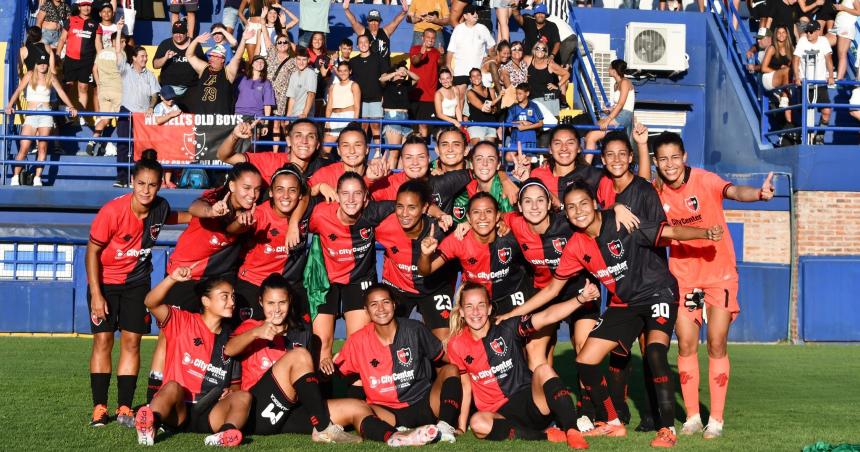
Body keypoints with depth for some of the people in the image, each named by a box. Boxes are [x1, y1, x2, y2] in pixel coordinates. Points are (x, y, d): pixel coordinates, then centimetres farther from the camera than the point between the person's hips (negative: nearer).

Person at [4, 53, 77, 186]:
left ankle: (37, 178, 1)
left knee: (43, 147, -4)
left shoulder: (51, 77, 8)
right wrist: (10, 105, -17)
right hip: (31, 114, -1)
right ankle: (15, 177, 3)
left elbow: (61, 93, 1)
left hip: (46, 113, 1)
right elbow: (18, 91, -3)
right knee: (24, 148, -6)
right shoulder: (29, 75, 4)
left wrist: (71, 107, -13)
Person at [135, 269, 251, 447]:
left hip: (211, 415, 3)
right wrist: (172, 278, -29)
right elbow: (151, 303, -13)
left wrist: (230, 391, -2)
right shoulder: (183, 322, 3)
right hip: (178, 411, -3)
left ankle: (226, 434, -51)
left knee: (243, 396, -23)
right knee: (173, 386, -33)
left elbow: (235, 383, 22)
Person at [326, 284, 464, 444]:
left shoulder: (414, 329, -1)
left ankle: (445, 427, -40)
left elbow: (442, 360, 8)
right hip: (386, 412, -1)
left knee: (450, 369, -21)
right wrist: (328, 367, -15)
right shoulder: (358, 341, 1)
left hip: (424, 407, 1)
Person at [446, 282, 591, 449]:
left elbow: (547, 317, -13)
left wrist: (581, 298, -27)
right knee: (477, 423, -33)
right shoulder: (456, 345, 3)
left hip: (532, 403, -1)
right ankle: (547, 435, -29)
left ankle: (572, 433, -35)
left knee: (543, 370, -29)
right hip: (500, 415, 1)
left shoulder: (507, 329, -1)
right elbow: (465, 385, 12)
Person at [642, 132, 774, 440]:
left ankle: (716, 420, 6)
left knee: (717, 345, -2)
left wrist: (759, 194, -58)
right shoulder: (656, 191, -5)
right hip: (683, 276, 3)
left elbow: (734, 192, -37)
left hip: (719, 273, -3)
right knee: (686, 345, 3)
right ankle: (692, 417, 14)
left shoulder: (704, 180, -17)